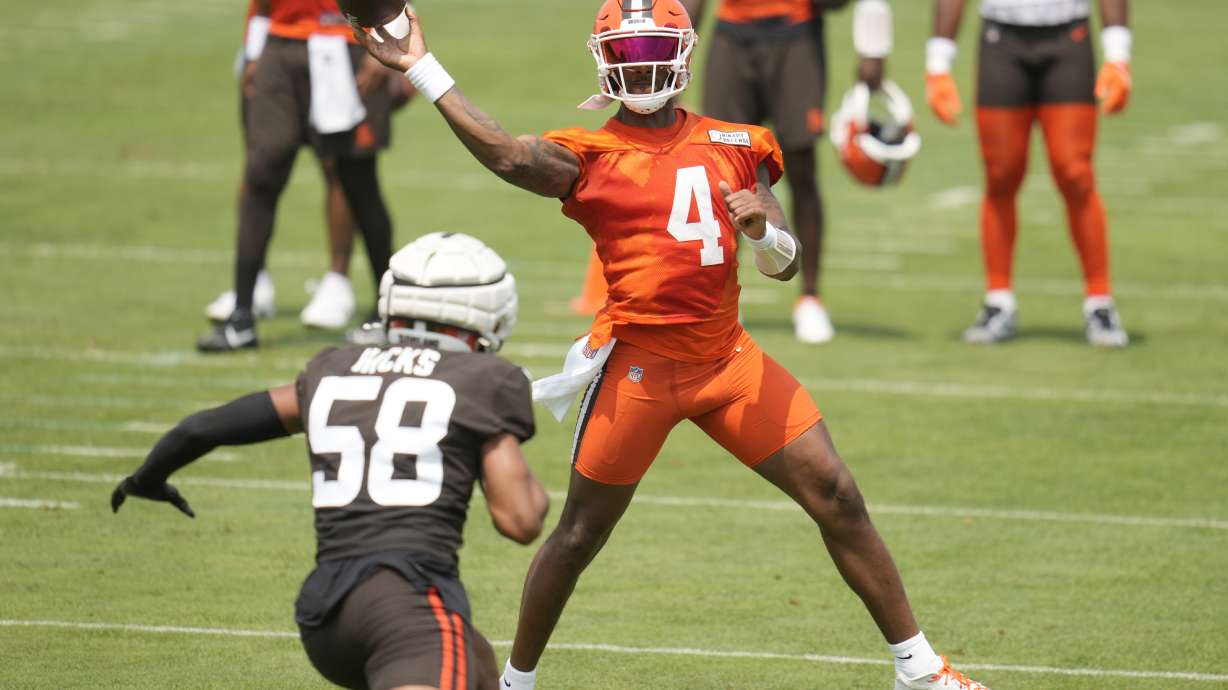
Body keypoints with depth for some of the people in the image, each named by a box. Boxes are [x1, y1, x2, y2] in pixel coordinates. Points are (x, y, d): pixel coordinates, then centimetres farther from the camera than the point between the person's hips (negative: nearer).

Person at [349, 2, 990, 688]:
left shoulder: (731, 146, 8)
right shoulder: (589, 157, -2)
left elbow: (785, 265, 9)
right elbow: (508, 155, -22)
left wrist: (764, 229, -15)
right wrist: (420, 69, -27)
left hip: (729, 360, 3)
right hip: (639, 367, -3)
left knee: (838, 499, 1)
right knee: (580, 535, 5)